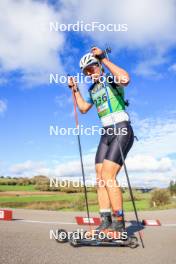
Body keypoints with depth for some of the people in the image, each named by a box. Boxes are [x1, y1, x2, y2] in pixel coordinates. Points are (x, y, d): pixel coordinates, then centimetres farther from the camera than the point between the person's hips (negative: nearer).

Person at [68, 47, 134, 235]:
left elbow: (125, 79, -27)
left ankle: (119, 223, -7)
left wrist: (104, 58, -19)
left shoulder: (111, 80, -3)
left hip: (122, 131, -8)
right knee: (100, 179, -1)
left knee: (108, 176, -18)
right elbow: (83, 108, 29)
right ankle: (105, 222, 3)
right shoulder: (93, 89, 19)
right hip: (106, 134, 8)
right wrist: (75, 89, 24)